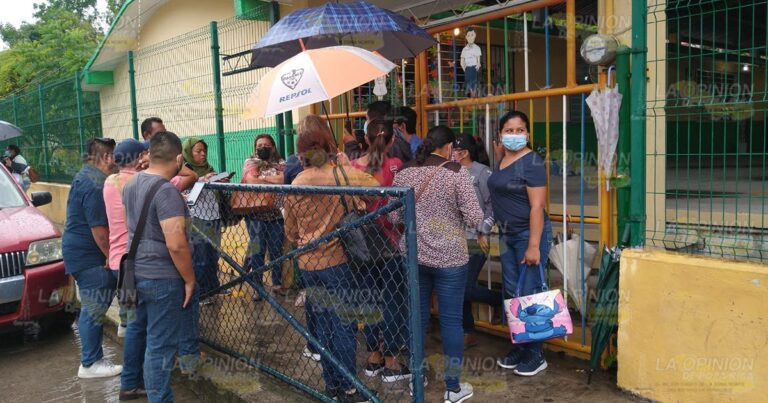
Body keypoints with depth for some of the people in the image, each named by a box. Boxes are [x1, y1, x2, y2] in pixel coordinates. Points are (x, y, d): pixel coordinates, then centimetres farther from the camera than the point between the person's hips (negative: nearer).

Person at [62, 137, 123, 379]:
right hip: (88, 255, -11)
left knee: (93, 307, 16)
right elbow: (99, 229, -23)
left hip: (80, 251, 11)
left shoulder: (86, 176, 12)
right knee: (94, 309, -3)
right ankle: (90, 364, 6)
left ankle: (93, 358, 26)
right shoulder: (95, 184, -21)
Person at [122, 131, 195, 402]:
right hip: (161, 277, -9)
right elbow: (176, 244, -28)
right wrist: (189, 278, -16)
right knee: (160, 345, -1)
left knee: (137, 329, 25)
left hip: (136, 271, 9)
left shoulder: (132, 183, 5)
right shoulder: (166, 191, -23)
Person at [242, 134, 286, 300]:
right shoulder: (250, 162, 4)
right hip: (256, 213, -2)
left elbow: (284, 179, -10)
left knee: (276, 249, 8)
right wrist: (275, 182, -9)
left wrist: (261, 177, -11)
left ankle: (277, 283, 21)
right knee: (258, 250, 2)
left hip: (276, 214, 2)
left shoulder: (280, 163, 8)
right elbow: (251, 180, -14)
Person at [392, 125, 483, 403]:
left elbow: (394, 217, 8)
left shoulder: (403, 174, 2)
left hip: (412, 256, 4)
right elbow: (474, 219, -13)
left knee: (417, 317, 16)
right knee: (451, 320, 6)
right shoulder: (456, 172, -11)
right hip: (449, 257, -4)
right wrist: (454, 213, 6)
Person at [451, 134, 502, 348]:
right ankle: (468, 333, 24)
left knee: (466, 288, -9)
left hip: (475, 241, -6)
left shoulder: (482, 172, -9)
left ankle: (503, 301, 18)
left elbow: (492, 206, -10)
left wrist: (484, 233, -11)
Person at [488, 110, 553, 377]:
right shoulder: (502, 160, 10)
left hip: (529, 234, -8)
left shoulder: (532, 163, -13)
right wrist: (499, 231, 13)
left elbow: (537, 206, -18)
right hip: (508, 235, 8)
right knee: (511, 294, 13)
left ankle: (536, 355, 11)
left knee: (528, 294, -3)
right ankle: (520, 347, 26)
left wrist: (533, 246, -21)